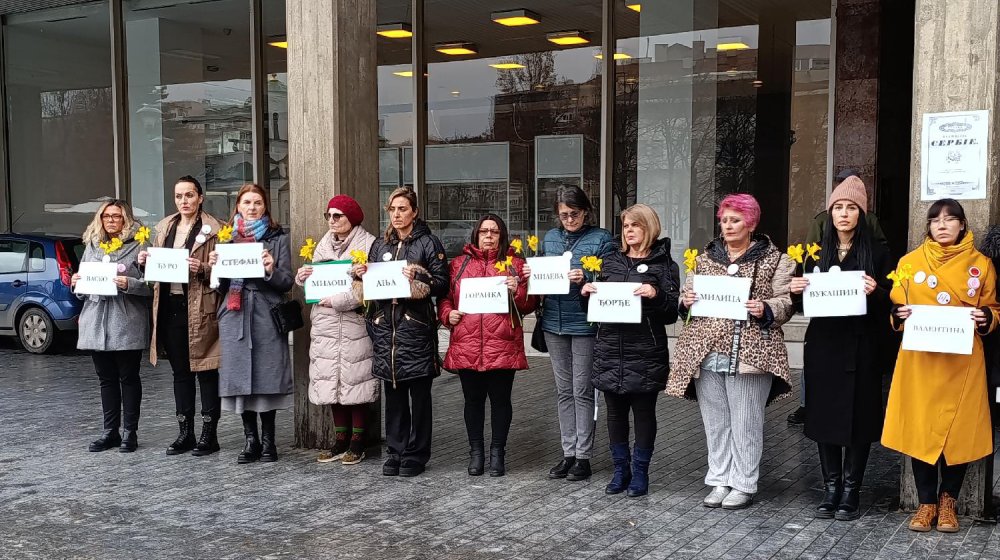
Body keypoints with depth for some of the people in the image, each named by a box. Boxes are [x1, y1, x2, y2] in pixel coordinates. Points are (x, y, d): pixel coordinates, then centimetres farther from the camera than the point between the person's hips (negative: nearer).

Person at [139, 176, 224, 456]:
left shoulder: (213, 229, -4)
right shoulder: (164, 227, 14)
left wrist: (202, 269, -24)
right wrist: (145, 262, 0)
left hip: (200, 309, -6)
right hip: (170, 307, 6)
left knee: (205, 371, 1)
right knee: (180, 372, 12)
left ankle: (209, 435, 9)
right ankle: (185, 434, 21)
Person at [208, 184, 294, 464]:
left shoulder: (278, 238, 6)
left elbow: (287, 282, 1)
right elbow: (221, 286, 15)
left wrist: (272, 270, -18)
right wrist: (214, 266, -4)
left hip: (266, 316, -3)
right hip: (234, 316, 3)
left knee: (266, 376, -2)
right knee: (239, 377, 4)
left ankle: (268, 440, 10)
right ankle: (251, 439, 15)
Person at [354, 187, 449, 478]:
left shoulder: (428, 243, 1)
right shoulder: (379, 245, 16)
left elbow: (442, 283, -5)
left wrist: (417, 280, -21)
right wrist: (361, 275, -1)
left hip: (416, 326, -4)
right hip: (386, 326, 4)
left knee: (419, 393, 2)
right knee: (393, 393, 8)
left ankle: (416, 454, 11)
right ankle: (395, 452, 18)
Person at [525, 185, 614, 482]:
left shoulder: (601, 239, -4)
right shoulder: (550, 238, 11)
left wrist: (586, 279, -25)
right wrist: (531, 275, -2)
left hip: (584, 324, -5)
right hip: (554, 323, 5)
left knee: (582, 391, 1)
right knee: (564, 391, 12)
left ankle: (583, 457, 10)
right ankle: (568, 453, 21)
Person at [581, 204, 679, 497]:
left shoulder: (663, 264, 0)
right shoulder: (611, 261, 11)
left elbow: (672, 313, -4)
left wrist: (656, 295, -22)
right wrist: (587, 292, -3)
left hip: (645, 353, -4)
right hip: (610, 349, 4)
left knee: (643, 412, 6)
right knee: (615, 412, 10)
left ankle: (640, 472, 19)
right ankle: (620, 470, 23)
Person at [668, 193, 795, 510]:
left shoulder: (774, 260, 3)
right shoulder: (705, 259, 15)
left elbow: (786, 302, -1)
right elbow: (686, 296, 18)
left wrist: (766, 310, -20)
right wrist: (686, 301, -4)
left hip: (750, 354, -4)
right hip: (706, 353, 4)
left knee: (745, 423, 2)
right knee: (715, 421, 10)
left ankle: (744, 485, 14)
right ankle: (719, 480, 22)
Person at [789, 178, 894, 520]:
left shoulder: (877, 253, 2)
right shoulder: (817, 252, 10)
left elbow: (889, 302, 0)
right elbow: (805, 304, 14)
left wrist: (875, 292, -20)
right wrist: (796, 292, -7)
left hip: (860, 348, -3)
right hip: (822, 345, 3)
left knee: (858, 419, -1)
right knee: (823, 417, 4)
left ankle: (850, 492, 9)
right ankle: (831, 489, 14)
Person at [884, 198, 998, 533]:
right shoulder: (909, 262, 6)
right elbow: (895, 309, 12)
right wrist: (899, 314, -9)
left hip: (963, 361, 0)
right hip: (920, 361, 0)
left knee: (959, 430, 1)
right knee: (919, 428, 0)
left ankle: (948, 500, 20)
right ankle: (927, 502, 14)